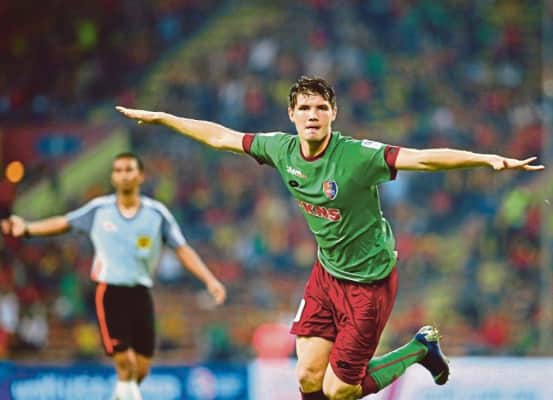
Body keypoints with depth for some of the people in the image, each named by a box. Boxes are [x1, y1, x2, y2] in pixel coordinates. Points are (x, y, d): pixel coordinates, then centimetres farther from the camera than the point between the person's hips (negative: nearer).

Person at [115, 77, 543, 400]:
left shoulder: (358, 156, -26)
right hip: (326, 273, 6)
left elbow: (425, 157, -38)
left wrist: (488, 159, -51)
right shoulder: (281, 149, -8)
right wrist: (158, 117, 12)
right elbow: (220, 136, 6)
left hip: (369, 280, -6)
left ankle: (421, 348, 21)